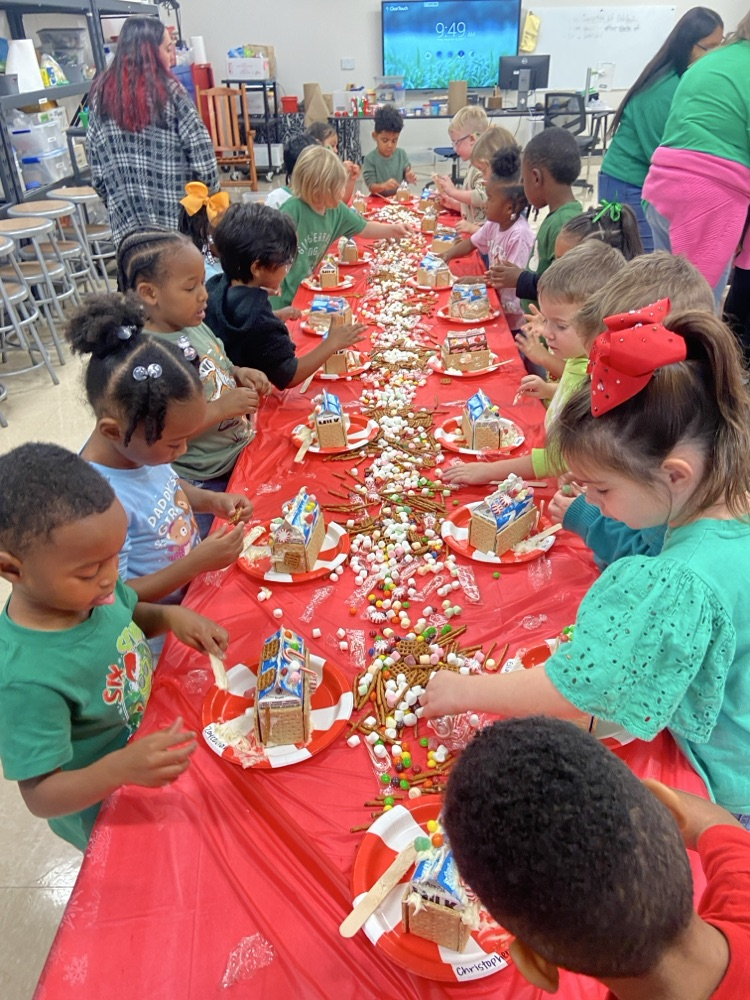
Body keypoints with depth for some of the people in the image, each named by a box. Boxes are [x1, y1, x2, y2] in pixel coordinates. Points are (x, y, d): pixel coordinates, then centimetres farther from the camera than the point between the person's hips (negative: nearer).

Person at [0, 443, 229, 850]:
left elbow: (127, 614, 4)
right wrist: (122, 768, -47)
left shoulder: (81, 586, -19)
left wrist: (171, 615, -16)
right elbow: (40, 796, -30)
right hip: (103, 811, -5)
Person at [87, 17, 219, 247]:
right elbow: (199, 149, -8)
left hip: (127, 217, 4)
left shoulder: (102, 93, 5)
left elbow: (93, 153, 8)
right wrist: (211, 192, 6)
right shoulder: (169, 91, -7)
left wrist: (112, 199, 17)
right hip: (178, 215, -3)